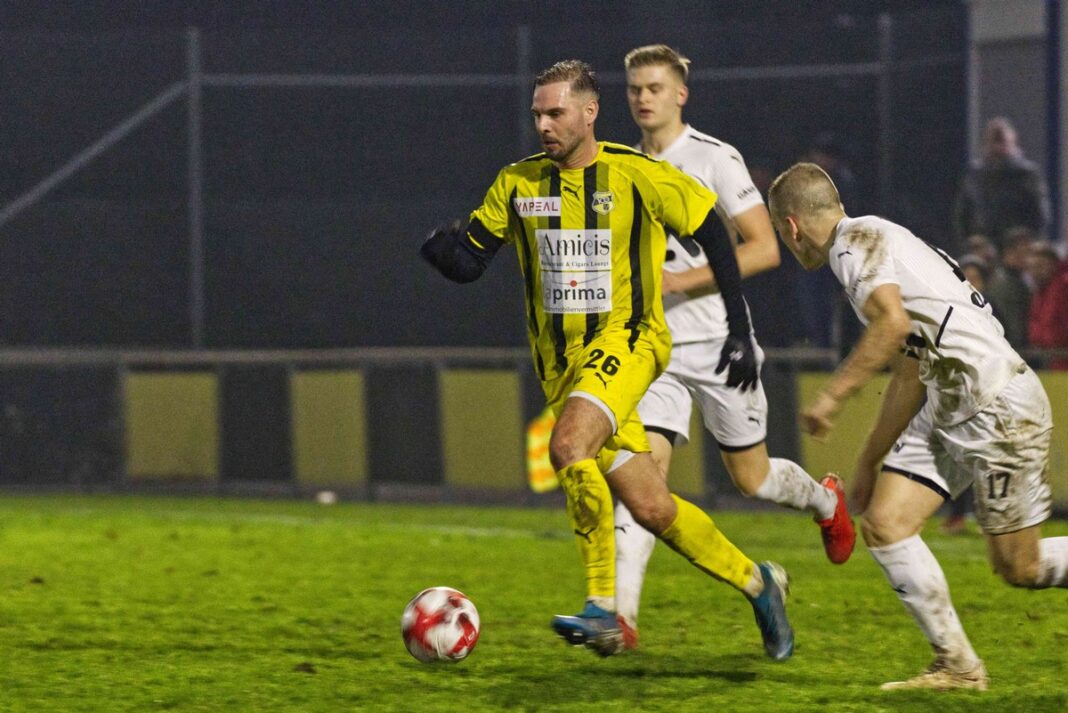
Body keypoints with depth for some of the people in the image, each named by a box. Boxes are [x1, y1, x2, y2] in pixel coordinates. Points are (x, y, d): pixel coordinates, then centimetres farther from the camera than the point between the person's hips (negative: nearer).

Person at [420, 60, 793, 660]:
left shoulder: (640, 177, -9)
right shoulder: (518, 184, 3)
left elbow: (712, 235, 0)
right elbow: (470, 262, 6)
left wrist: (740, 331, -2)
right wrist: (442, 249, -18)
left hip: (626, 340, -5)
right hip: (561, 360, 5)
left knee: (568, 446, -32)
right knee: (650, 508, 5)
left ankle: (604, 607, -27)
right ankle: (756, 583, 27)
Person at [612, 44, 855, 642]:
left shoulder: (715, 160, -10)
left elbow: (764, 250, -16)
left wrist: (681, 280, -21)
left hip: (720, 345, -3)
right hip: (656, 350, 3)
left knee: (751, 477, 9)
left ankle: (825, 501, 44)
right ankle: (620, 612, -24)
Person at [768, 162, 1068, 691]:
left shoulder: (857, 241, -10)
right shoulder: (871, 243, 20)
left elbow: (892, 323, -29)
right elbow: (909, 376, 25)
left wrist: (831, 396, -25)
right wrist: (869, 461, 30)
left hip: (1000, 407, -10)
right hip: (946, 410, 10)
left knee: (1020, 568, -3)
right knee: (883, 524, 0)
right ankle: (958, 665, 2)